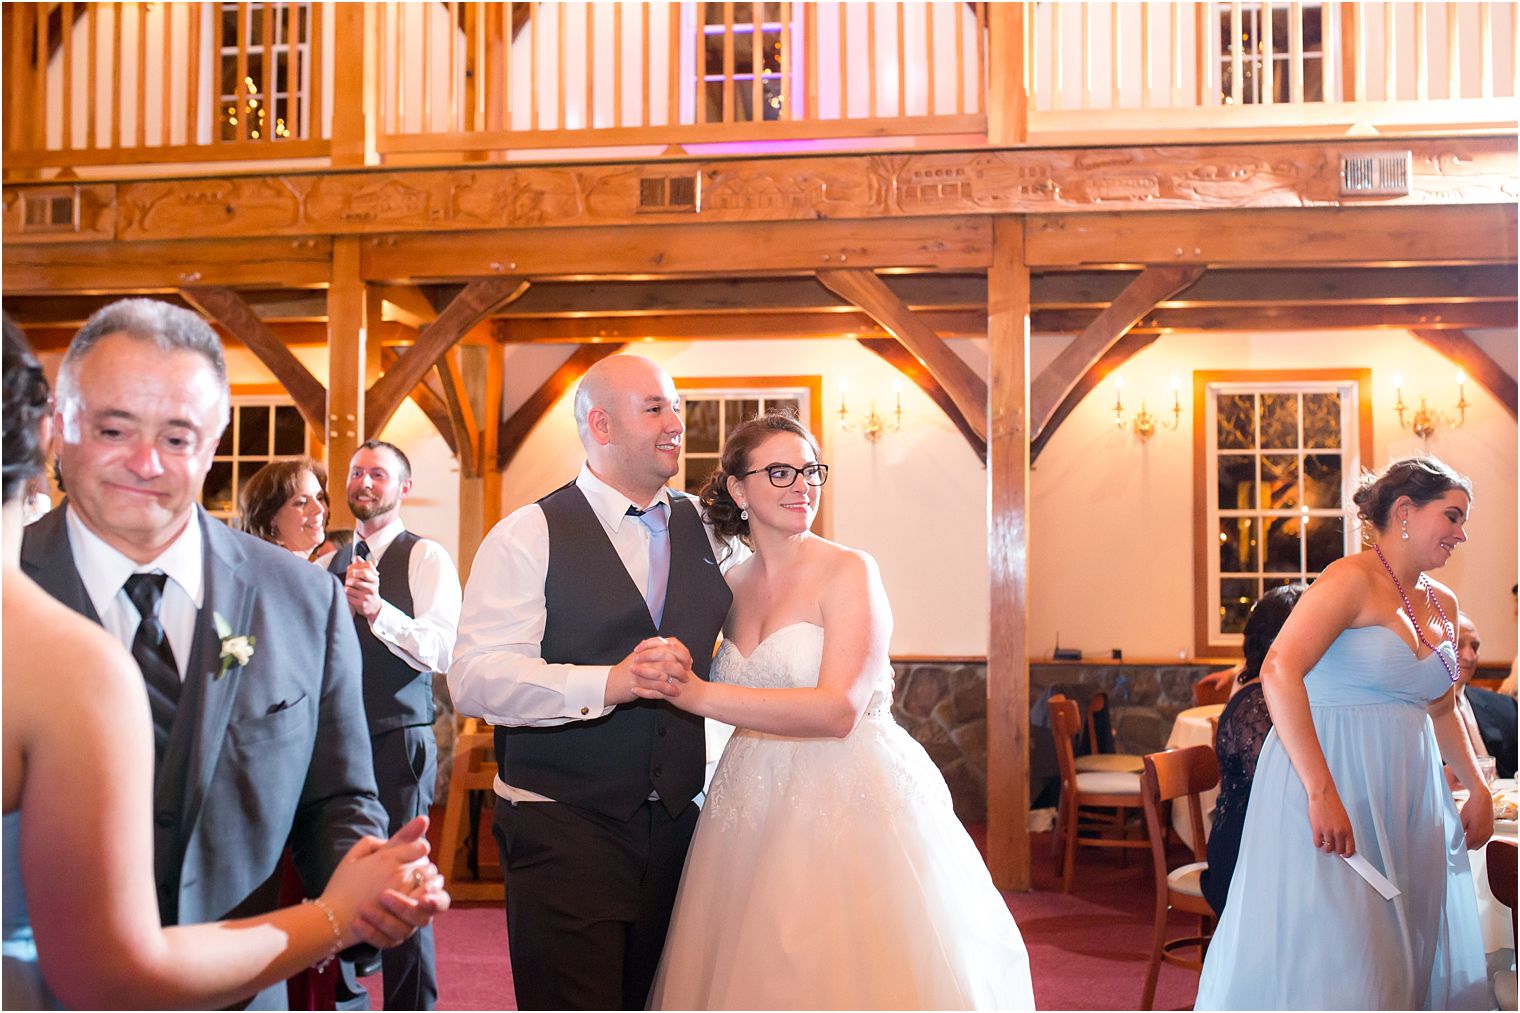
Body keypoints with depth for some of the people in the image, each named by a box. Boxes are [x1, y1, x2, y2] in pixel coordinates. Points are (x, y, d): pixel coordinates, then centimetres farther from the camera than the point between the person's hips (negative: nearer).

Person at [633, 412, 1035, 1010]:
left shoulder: (849, 573, -8)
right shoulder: (732, 585, 10)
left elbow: (838, 710, -20)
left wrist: (697, 694, -24)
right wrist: (674, 667, -4)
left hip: (849, 807, -5)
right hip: (754, 809, 5)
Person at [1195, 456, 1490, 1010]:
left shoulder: (1443, 604, 13)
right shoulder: (1354, 580, -12)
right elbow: (1279, 672, -25)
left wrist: (1478, 787, 16)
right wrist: (1323, 792, -29)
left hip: (1408, 795, 8)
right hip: (1333, 783, -8)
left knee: (1411, 954, 13)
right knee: (1328, 960, -5)